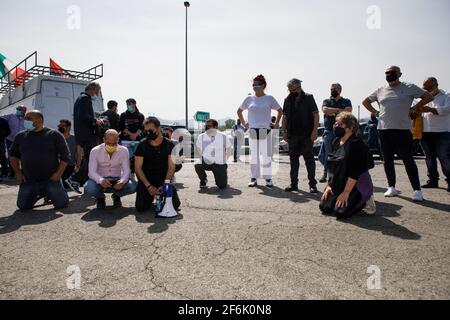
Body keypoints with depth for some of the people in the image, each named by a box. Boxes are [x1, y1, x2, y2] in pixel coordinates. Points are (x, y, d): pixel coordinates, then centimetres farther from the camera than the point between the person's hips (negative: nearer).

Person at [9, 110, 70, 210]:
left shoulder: (54, 135, -4)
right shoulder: (21, 136, 7)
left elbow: (65, 155, -4)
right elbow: (13, 155, 16)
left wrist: (58, 173, -12)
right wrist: (18, 173, 4)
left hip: (51, 179, -3)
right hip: (28, 180, 3)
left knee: (61, 203, -10)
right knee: (23, 206, -1)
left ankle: (50, 193, 24)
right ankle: (38, 194, 28)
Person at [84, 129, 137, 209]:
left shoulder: (123, 150, -6)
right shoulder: (95, 151, -10)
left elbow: (126, 170, -10)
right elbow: (92, 172, -16)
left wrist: (122, 181, -34)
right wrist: (101, 180, -40)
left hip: (117, 181, 1)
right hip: (100, 181, 0)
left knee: (133, 186, -28)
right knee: (88, 189, -33)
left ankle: (116, 196, 8)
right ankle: (100, 197, 7)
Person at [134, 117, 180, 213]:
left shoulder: (169, 145, -4)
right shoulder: (142, 145, -3)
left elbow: (171, 167, -6)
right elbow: (138, 168, -4)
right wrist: (148, 186, -15)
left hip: (165, 180, 0)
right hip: (146, 180, 0)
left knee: (174, 205, -14)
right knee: (141, 207, -15)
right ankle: (151, 196, 19)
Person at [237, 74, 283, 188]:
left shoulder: (269, 98, 2)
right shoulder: (249, 99, 7)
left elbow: (280, 110, 12)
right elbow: (239, 111, 20)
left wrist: (276, 124, 6)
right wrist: (244, 123, 13)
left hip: (265, 131, -2)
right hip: (252, 131, 2)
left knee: (266, 155, -1)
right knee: (254, 155, 5)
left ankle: (268, 178, 7)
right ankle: (254, 178, 11)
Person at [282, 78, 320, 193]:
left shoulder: (308, 98, -2)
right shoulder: (288, 100, 11)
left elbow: (316, 115, -5)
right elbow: (285, 117, 15)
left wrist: (315, 130, -14)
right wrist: (284, 131, 7)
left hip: (307, 135, -4)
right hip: (293, 135, 4)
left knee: (309, 159, 1)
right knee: (293, 158, 8)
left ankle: (312, 184, 9)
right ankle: (294, 183, 17)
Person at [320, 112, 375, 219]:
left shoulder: (356, 144, -18)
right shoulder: (335, 142, 8)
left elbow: (355, 172, -23)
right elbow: (331, 166, 12)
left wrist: (346, 192, -23)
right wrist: (329, 185, 5)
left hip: (357, 185, -8)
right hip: (338, 184, 8)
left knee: (340, 212, -21)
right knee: (324, 207, -5)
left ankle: (364, 200, 6)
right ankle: (352, 200, 17)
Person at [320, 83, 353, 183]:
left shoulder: (346, 101, 14)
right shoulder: (327, 101, 17)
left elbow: (348, 111, -6)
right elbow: (325, 110, -5)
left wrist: (332, 112, -5)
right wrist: (339, 110, -6)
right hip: (329, 131, 0)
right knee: (328, 154, -4)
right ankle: (325, 175, 1)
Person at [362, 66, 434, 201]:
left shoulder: (409, 88, 3)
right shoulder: (380, 91, 12)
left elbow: (429, 97, 8)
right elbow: (365, 101, 24)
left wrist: (414, 109, 0)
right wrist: (375, 112, 12)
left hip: (403, 130, -4)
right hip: (383, 130, 4)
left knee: (408, 160, -5)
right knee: (387, 160, 7)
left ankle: (417, 190, 2)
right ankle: (392, 188, 18)